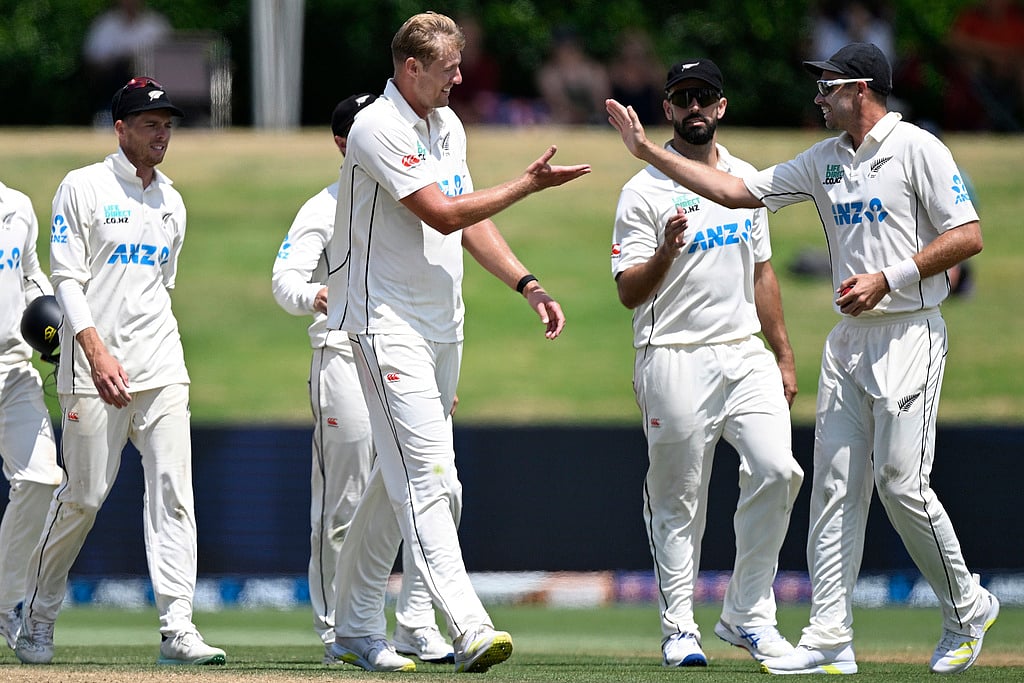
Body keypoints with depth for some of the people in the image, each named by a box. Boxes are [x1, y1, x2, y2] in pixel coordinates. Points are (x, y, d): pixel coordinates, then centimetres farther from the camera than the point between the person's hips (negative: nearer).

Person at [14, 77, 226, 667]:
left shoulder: (171, 203, 17)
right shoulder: (84, 188, -1)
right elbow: (67, 278, -8)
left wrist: (158, 353, 15)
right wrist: (97, 352, -19)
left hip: (161, 370, 5)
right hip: (93, 369, -5)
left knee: (173, 489, -8)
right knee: (85, 495, -2)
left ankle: (178, 628, -14)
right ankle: (38, 618, 17)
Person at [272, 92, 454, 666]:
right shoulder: (324, 209, 3)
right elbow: (285, 278, -9)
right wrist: (314, 295, -32)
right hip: (345, 358, -5)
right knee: (343, 505, -4)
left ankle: (417, 627, 1)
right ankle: (338, 633, 2)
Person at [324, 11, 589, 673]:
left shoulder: (448, 126, 12)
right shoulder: (379, 129, -16)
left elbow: (471, 220, 17)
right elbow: (442, 215, -20)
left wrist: (527, 284, 7)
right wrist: (527, 185, -15)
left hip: (442, 323, 9)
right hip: (388, 322, -9)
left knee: (403, 476, 12)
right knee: (427, 472, -17)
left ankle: (356, 631, 19)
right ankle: (470, 630, -27)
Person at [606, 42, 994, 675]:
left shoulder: (917, 149, -8)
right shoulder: (825, 161, 14)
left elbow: (969, 235, -13)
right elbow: (736, 190, 15)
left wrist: (887, 278, -17)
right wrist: (650, 151, 12)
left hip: (910, 333, -8)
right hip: (850, 337, 8)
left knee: (901, 481, -12)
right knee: (835, 484, 1)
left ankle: (968, 609, 8)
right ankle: (831, 639, 0)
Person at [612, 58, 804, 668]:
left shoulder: (746, 180, 13)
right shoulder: (646, 192, -5)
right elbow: (629, 293, -10)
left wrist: (784, 356, 17)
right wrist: (667, 252, -29)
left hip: (745, 355, 5)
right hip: (676, 361, -5)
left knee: (777, 471, -9)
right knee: (679, 501, 0)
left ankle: (749, 615, 1)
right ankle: (680, 628, 9)